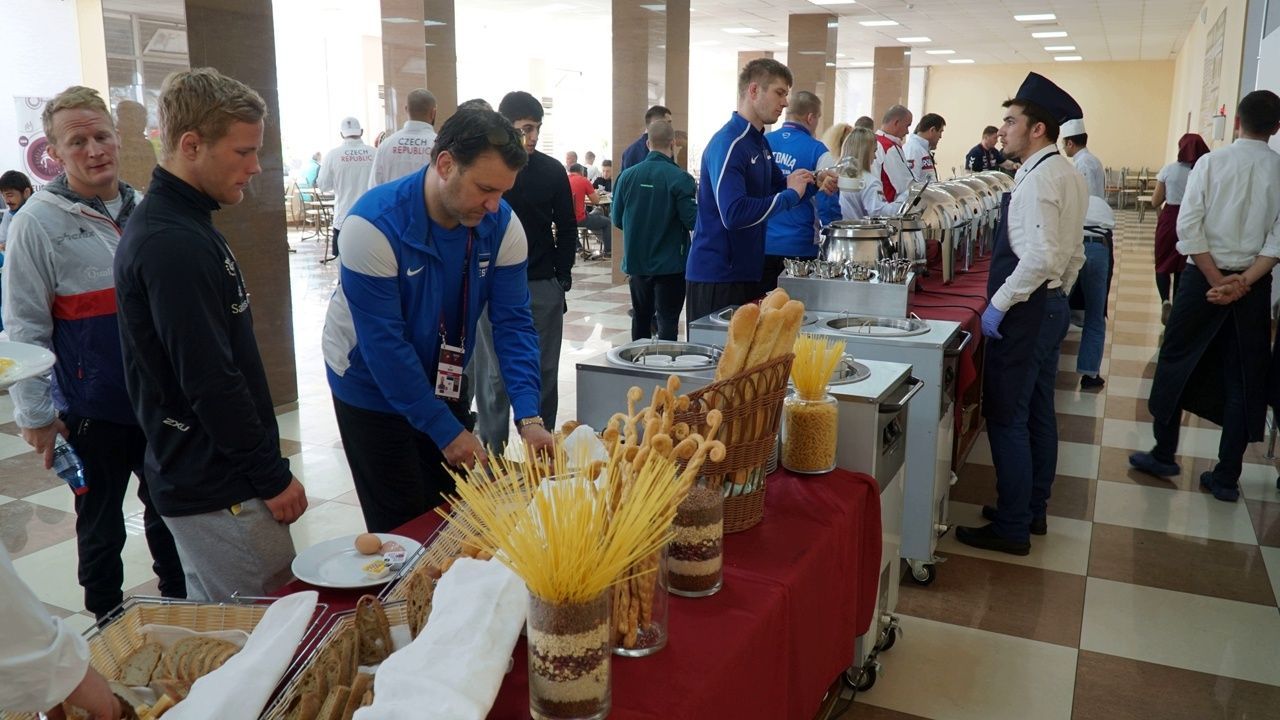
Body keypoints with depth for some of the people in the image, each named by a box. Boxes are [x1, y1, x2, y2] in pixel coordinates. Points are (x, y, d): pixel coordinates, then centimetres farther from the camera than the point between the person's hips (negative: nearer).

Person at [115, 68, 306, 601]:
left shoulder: (174, 224, 11)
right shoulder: (173, 245, -21)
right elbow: (211, 383, -23)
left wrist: (266, 466, 19)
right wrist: (273, 477, -14)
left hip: (193, 477, 10)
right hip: (219, 492, -10)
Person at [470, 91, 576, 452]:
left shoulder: (552, 171, 4)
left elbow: (567, 229, 10)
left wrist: (562, 277, 4)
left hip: (543, 287, 2)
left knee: (544, 372, 7)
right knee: (495, 374, 2)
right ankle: (492, 453, 11)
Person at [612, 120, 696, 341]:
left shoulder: (627, 175, -3)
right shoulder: (680, 179, -15)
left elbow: (617, 219, 3)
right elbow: (693, 221, -14)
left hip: (636, 262, 5)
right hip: (669, 264, -4)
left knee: (641, 317, 18)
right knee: (668, 321, 1)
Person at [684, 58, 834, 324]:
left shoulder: (760, 142, 12)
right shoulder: (728, 144, -18)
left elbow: (777, 187, 23)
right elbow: (734, 214, -29)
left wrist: (814, 184, 2)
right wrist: (791, 195, -19)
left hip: (747, 270, 9)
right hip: (715, 276, -9)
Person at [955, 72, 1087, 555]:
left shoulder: (1038, 178, -18)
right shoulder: (1069, 174, 13)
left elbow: (1040, 255, -28)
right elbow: (1072, 253, 17)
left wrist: (999, 303, -20)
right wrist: (1058, 294, 22)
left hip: (1025, 311, -10)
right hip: (1052, 305, 10)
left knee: (1006, 418, -3)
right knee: (1038, 412, 17)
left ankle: (1011, 528, 6)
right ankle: (1033, 511, 29)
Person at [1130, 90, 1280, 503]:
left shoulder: (1212, 163, -6)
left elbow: (1188, 226, -13)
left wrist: (1216, 279, -10)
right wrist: (1244, 281, -13)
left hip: (1204, 275, -2)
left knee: (1176, 361, 13)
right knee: (1242, 378, 9)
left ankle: (1164, 455, 19)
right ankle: (1227, 477, 13)